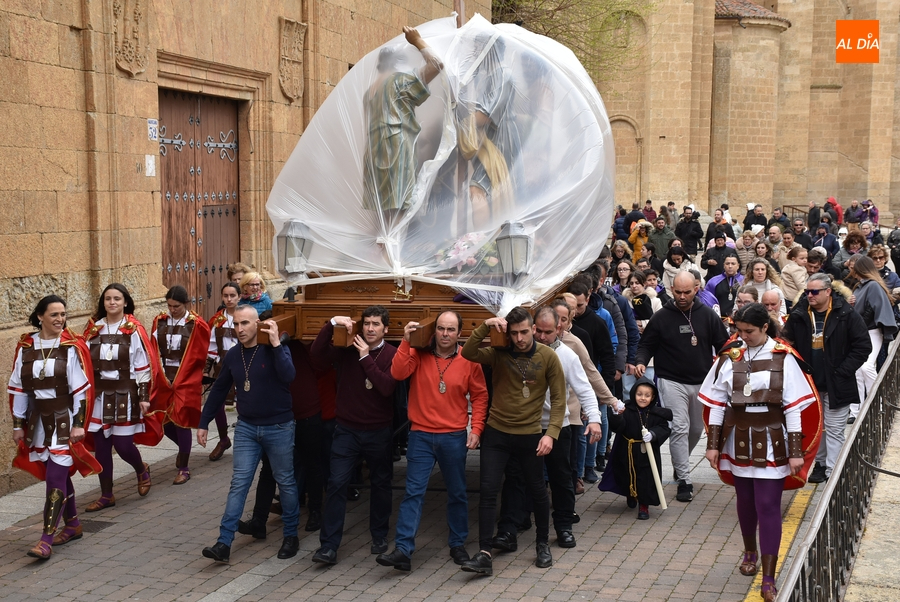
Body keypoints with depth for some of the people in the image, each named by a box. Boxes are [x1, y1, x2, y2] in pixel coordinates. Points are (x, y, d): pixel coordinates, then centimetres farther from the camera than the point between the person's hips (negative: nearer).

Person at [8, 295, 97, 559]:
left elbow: (82, 388, -8)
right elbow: (17, 388, 7)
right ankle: (73, 525, 29)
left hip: (64, 419, -4)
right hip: (38, 420, 4)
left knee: (55, 477, -9)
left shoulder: (72, 347, -8)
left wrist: (78, 424, -11)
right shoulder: (25, 347, 1)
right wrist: (18, 425, 7)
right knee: (59, 474, 13)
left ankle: (46, 539, -8)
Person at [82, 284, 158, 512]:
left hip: (125, 395, -3)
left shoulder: (134, 330, -5)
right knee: (100, 446, 5)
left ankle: (142, 471, 29)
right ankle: (106, 495, 17)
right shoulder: (93, 329, 4)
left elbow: (143, 365, -4)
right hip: (99, 395, 4)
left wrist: (143, 396, -7)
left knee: (123, 444, -4)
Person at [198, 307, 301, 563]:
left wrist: (276, 344, -29)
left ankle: (291, 536, 24)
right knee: (239, 483, -1)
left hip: (278, 427, -3)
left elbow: (288, 376, -29)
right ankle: (224, 543, -4)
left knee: (286, 482, 9)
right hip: (246, 428, 3)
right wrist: (204, 423, 12)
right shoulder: (232, 355, 3)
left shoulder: (275, 349, -10)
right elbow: (219, 390, 12)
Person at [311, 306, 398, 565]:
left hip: (379, 431, 0)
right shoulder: (347, 349, 0)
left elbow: (387, 387, -19)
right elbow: (317, 354, -15)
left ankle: (379, 537, 30)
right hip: (347, 429, 0)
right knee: (337, 483, -6)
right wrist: (332, 324, -24)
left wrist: (366, 358, -21)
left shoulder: (392, 355, -4)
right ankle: (329, 546, -4)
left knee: (380, 484, 13)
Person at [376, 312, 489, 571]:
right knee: (413, 492, -3)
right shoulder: (419, 354, -3)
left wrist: (476, 429, -3)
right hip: (421, 435, -1)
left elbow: (480, 396, 4)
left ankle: (458, 544, 28)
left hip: (454, 437, 1)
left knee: (457, 493, 13)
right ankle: (403, 550, -4)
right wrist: (406, 341, -23)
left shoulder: (469, 360, -2)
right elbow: (398, 373, -18)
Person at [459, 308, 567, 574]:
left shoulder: (548, 356, -6)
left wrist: (551, 433, -14)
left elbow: (558, 399, -6)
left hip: (530, 436, -1)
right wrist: (485, 327, -24)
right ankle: (484, 554, -2)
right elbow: (468, 353, -17)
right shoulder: (499, 353, -3)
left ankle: (543, 544, 33)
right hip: (496, 433, 1)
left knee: (537, 491, 12)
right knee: (488, 491, -5)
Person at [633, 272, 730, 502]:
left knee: (696, 429, 15)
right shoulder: (661, 317, -3)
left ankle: (680, 464, 41)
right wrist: (641, 362, -17)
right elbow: (646, 345, 3)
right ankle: (684, 480, -8)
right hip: (672, 382, -3)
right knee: (679, 428, -12)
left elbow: (723, 344, 7)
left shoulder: (707, 315, 1)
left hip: (702, 382, 3)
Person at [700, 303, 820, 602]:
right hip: (739, 440, 3)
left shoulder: (783, 359, -10)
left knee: (768, 506, -3)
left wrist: (795, 451, -9)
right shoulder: (729, 358, -2)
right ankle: (750, 551, 42)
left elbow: (794, 407, -8)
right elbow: (717, 404, 4)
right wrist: (713, 444, 2)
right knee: (745, 501, 17)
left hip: (771, 442, -3)